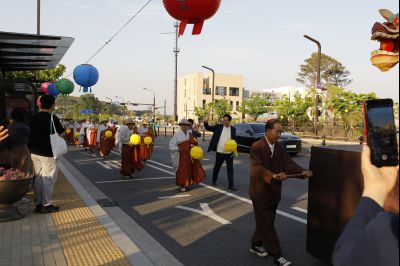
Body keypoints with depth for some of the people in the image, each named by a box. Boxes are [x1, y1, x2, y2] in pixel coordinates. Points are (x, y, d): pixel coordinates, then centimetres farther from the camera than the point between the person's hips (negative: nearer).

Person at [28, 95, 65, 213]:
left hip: (34, 152, 7)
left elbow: (30, 134, 13)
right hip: (47, 153, -7)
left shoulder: (34, 118, 6)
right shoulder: (52, 118, -14)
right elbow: (61, 134, -9)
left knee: (39, 177, 14)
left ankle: (39, 203, 20)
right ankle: (46, 205, 5)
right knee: (48, 179, 1)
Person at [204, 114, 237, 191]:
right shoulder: (218, 127, -1)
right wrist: (206, 122, -19)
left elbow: (234, 139, 11)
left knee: (230, 169, 1)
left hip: (229, 153, 0)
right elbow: (208, 128, 0)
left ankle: (231, 185, 7)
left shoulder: (233, 129, 3)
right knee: (217, 167, 15)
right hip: (219, 152, 0)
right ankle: (214, 180, 37)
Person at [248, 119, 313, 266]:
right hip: (260, 192, -7)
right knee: (267, 224, 1)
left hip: (274, 192, 7)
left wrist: (302, 172, -22)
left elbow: (288, 163, -4)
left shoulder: (280, 147, 5)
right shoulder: (256, 147, -17)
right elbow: (257, 168, -29)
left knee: (265, 222, 19)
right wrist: (274, 175, -45)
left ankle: (256, 245, 37)